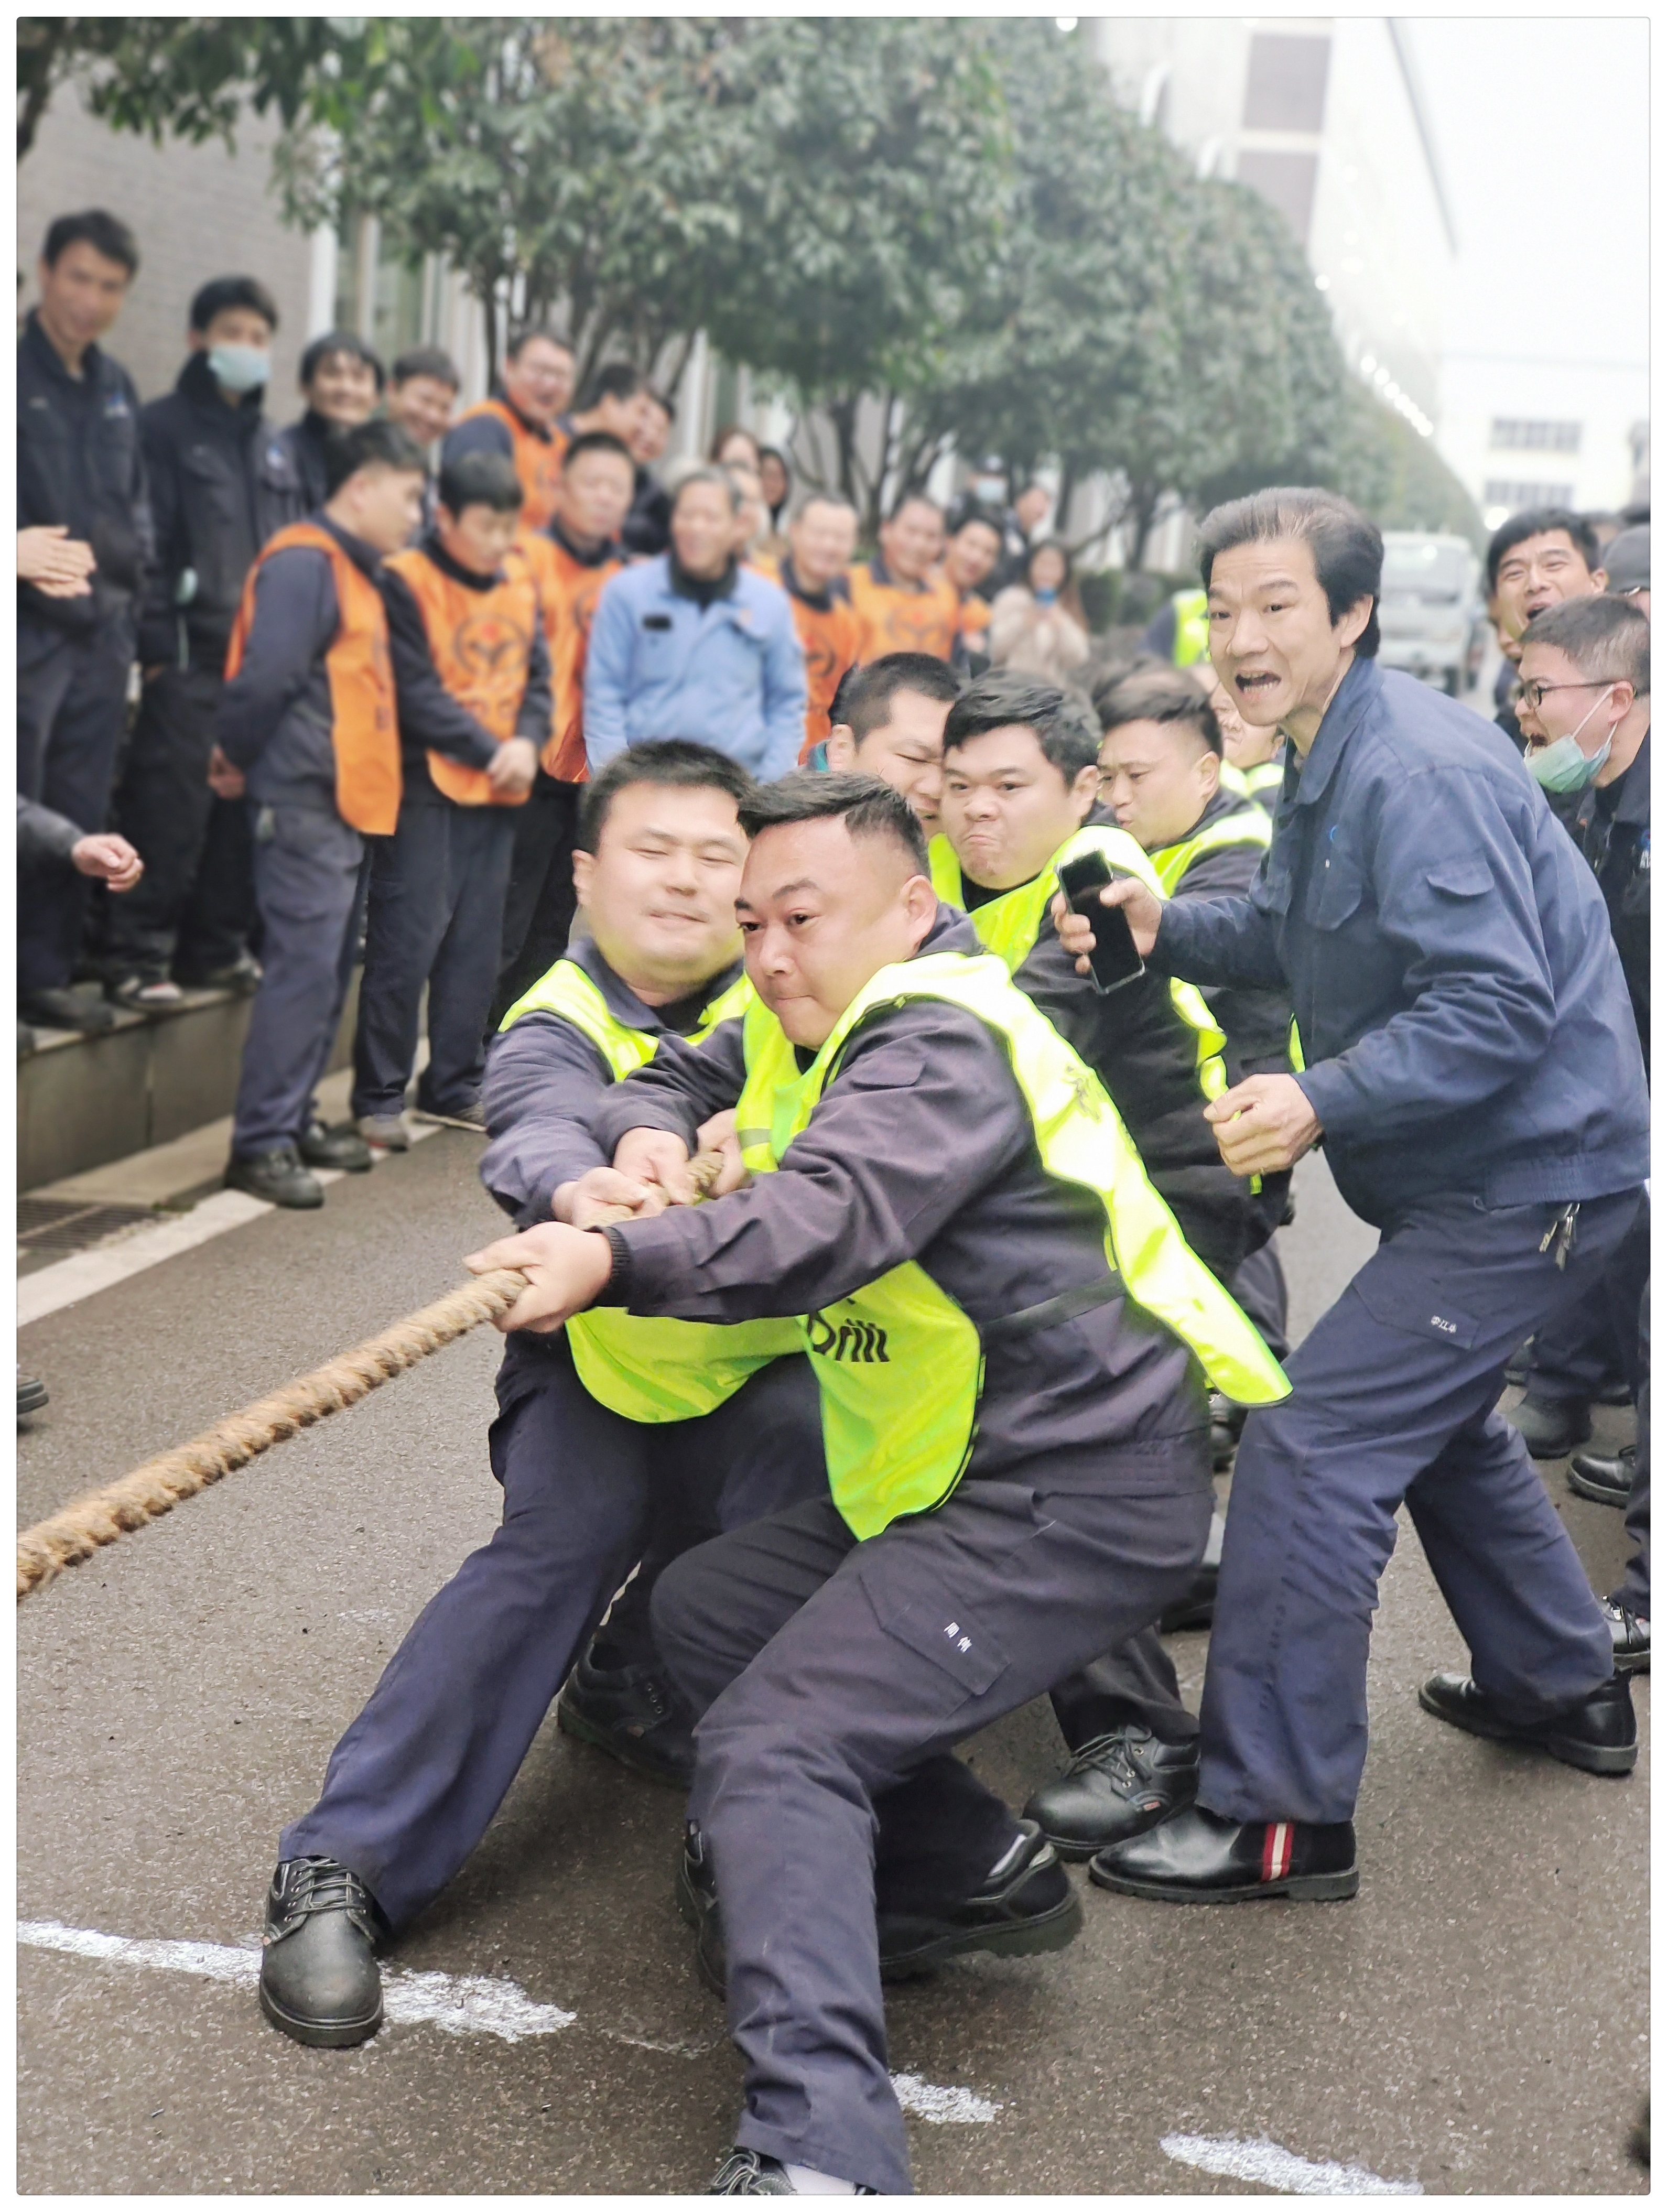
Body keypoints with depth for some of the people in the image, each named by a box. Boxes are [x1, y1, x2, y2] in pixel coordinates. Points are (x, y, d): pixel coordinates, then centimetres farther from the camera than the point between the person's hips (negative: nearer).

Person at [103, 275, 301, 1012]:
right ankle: (137, 955, -3)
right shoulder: (164, 426, -1)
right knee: (169, 809, -8)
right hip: (191, 654, -6)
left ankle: (217, 946, 17)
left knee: (243, 808, 7)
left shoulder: (273, 446, 18)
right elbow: (145, 540, -8)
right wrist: (156, 646, -15)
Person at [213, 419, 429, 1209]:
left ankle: (293, 1119, 22)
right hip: (305, 802, -10)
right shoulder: (304, 564, -13)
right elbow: (266, 676, -21)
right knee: (302, 967, -10)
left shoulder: (354, 570, 19)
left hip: (347, 803, 10)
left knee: (328, 969, 13)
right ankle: (260, 1143, -5)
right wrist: (240, 757, -8)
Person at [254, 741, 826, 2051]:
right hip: (598, 1364, -3)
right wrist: (579, 1190, -59)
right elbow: (541, 1129, -34)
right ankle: (343, 1867, -25)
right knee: (571, 1526, -30)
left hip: (758, 1364, 3)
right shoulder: (557, 1026, -12)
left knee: (806, 1439, -29)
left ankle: (633, 1684, -2)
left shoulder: (784, 987, 1)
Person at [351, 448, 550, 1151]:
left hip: (498, 793, 6)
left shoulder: (520, 584, 11)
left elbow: (537, 677, 10)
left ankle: (455, 1086, 21)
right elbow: (418, 694, -12)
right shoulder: (406, 582, -8)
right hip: (425, 787, -6)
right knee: (408, 941, -5)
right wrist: (491, 750, -12)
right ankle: (379, 1096, 3)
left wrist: (528, 743, -9)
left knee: (476, 943, 11)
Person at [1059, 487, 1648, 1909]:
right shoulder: (1335, 758, 10)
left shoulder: (1417, 775, -23)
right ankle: (1561, 1689, 47)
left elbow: (1497, 1004, -29)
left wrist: (1323, 1103, -36)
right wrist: (1166, 930, -3)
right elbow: (1296, 935, 14)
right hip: (1481, 1168, 11)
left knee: (1310, 1445, -15)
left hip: (1525, 1178, -11)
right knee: (1432, 1413, 28)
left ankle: (1279, 1818, -5)